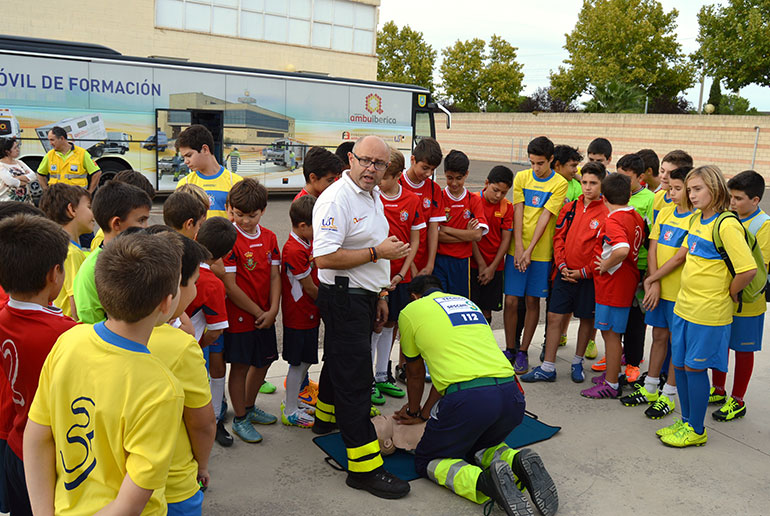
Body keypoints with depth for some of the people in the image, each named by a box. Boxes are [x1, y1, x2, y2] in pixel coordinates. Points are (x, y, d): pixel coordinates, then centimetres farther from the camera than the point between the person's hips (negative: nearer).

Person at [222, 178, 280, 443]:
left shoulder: (269, 237, 4)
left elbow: (275, 275, 4)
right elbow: (230, 286, -17)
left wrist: (272, 310, -8)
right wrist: (257, 312, -12)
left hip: (265, 316, 7)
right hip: (239, 315, -6)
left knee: (263, 361, 18)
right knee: (240, 366, 5)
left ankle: (249, 407, 39)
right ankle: (240, 419, 21)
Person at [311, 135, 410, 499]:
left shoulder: (373, 196, 13)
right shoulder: (336, 199, -18)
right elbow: (324, 257, -26)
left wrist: (381, 295, 21)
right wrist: (377, 252, -20)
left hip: (364, 295, 10)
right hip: (342, 297, -9)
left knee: (339, 360, 27)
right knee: (354, 377, -8)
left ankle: (326, 416, 50)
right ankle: (363, 467, -3)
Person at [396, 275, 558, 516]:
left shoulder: (410, 311, 13)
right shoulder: (467, 302, 29)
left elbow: (415, 374, 25)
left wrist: (414, 411, 43)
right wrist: (424, 414, 40)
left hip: (468, 398, -6)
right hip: (512, 395, 6)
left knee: (426, 462, 16)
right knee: (479, 447, 33)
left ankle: (483, 481, -12)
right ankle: (517, 462, 1)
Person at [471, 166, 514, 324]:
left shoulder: (507, 207, 2)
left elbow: (506, 239, 2)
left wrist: (492, 267, -4)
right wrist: (481, 264, -7)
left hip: (495, 268, 3)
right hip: (473, 265, -3)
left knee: (487, 311, 7)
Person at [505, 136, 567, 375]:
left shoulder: (560, 184, -2)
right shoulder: (521, 177, 5)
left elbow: (545, 217, -9)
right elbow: (518, 212, -1)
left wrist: (529, 250, -15)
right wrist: (518, 248, -11)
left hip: (541, 252, -1)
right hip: (517, 249, 2)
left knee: (533, 301, 4)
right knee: (511, 300, 0)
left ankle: (523, 352, 15)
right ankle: (509, 350, 15)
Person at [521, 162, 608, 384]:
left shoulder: (606, 213, -7)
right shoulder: (569, 208, 6)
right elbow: (559, 237, 7)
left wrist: (583, 272, -11)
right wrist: (562, 265, -5)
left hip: (587, 276, -3)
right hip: (564, 273, 3)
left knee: (587, 319, 11)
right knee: (554, 317, 2)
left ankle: (577, 362, 31)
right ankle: (548, 368, 10)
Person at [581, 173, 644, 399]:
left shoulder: (613, 221, -21)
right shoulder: (636, 217, 6)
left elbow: (622, 250, -38)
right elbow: (638, 245, 21)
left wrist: (605, 266, -20)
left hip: (613, 283, -9)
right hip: (626, 281, 9)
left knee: (610, 332, 2)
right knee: (612, 331, 20)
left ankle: (611, 385, 12)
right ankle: (612, 373, 33)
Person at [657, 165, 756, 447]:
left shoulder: (726, 225, -18)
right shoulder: (696, 220, 9)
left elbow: (748, 269, -23)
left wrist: (728, 293, -10)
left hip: (708, 312, -8)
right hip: (684, 305, 8)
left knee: (695, 367, 2)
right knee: (680, 364, 14)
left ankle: (697, 431, 17)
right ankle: (686, 421, 29)